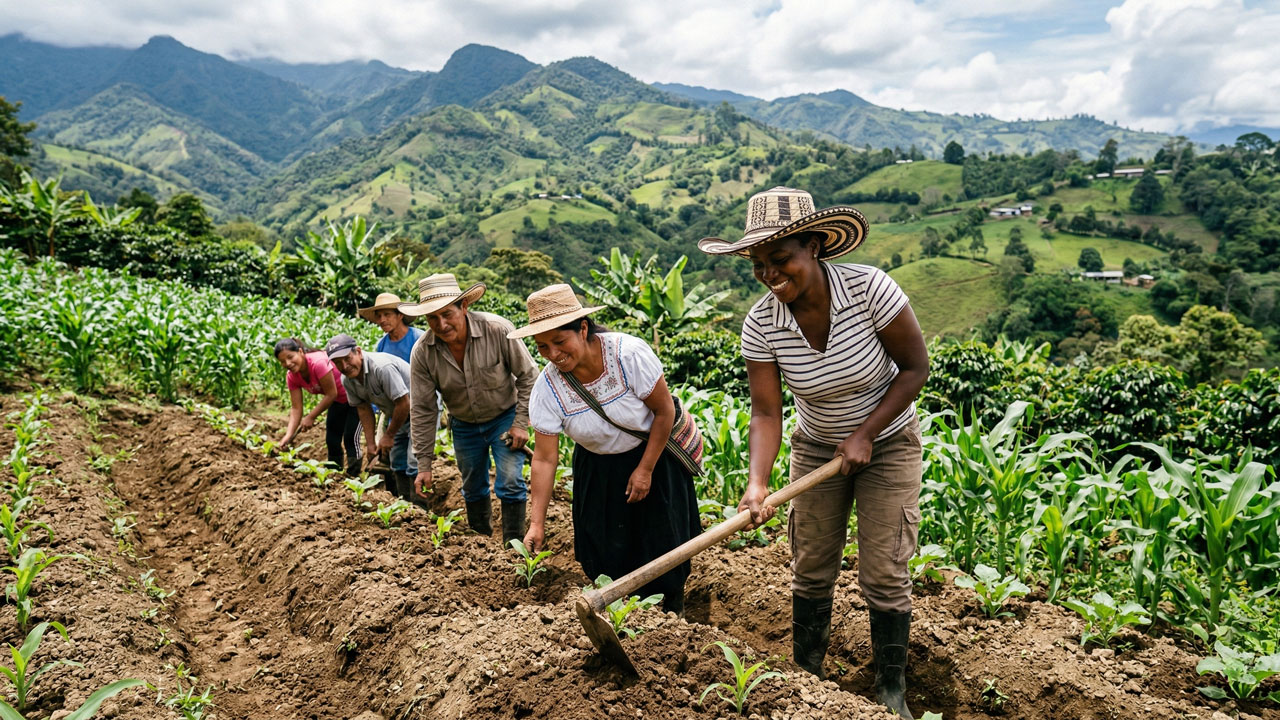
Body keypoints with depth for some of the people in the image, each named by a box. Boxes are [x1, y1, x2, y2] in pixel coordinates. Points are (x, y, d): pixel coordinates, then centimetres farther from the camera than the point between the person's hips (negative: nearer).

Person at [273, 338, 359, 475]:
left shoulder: (318, 363, -33)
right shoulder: (292, 377, -10)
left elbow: (331, 394, -27)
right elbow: (296, 408, -11)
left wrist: (310, 417, -23)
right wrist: (288, 435, -23)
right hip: (338, 401, 8)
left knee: (350, 438, -12)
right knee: (332, 441, 11)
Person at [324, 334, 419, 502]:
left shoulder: (382, 367, -32)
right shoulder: (347, 380, -5)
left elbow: (404, 403, -28)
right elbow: (363, 408, 4)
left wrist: (389, 436, -16)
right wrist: (370, 443, -1)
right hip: (397, 413, 9)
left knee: (414, 464, -17)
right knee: (397, 464, 16)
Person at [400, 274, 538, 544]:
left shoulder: (497, 330, -28)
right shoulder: (422, 352, -21)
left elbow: (528, 375, -15)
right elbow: (422, 410, -12)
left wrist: (521, 423, -17)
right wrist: (424, 463, -11)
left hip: (505, 416, -3)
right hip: (464, 425, 3)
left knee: (510, 482, -12)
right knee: (473, 488, 17)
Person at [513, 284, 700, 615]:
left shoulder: (629, 354, -30)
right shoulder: (547, 388, -21)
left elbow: (665, 410, -17)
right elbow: (544, 458, -17)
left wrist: (645, 470, -14)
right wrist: (536, 524, -22)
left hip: (652, 455, -2)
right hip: (597, 469, 3)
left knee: (661, 543, 1)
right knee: (605, 553, 3)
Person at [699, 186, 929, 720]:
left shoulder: (869, 288, -27)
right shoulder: (761, 324, -19)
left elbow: (915, 367, -16)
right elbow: (766, 413, -19)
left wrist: (865, 434, -18)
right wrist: (757, 485, -33)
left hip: (887, 442, -2)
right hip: (816, 448, 3)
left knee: (884, 574, 0)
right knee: (811, 570, 9)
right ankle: (804, 676, 29)